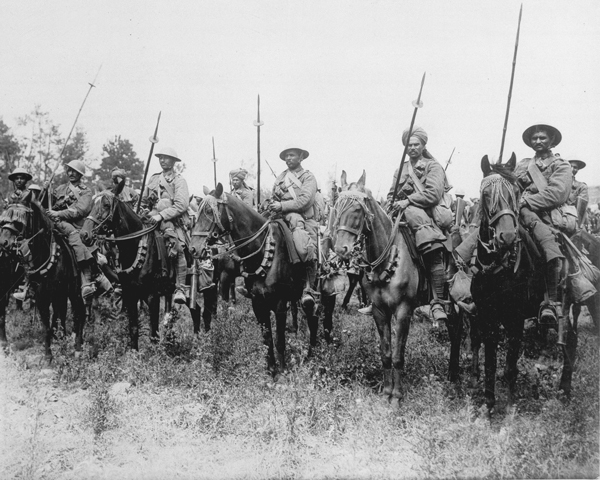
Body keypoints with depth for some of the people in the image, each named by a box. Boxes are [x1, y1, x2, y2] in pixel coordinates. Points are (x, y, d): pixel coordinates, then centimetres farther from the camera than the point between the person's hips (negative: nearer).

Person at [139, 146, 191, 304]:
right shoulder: (154, 179, 19)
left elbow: (181, 205, -11)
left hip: (173, 220, -4)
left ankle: (180, 289, -22)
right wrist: (145, 215, 9)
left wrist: (161, 215, -18)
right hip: (154, 219, 4)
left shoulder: (179, 181, 3)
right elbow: (144, 201, 27)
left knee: (178, 249, -22)